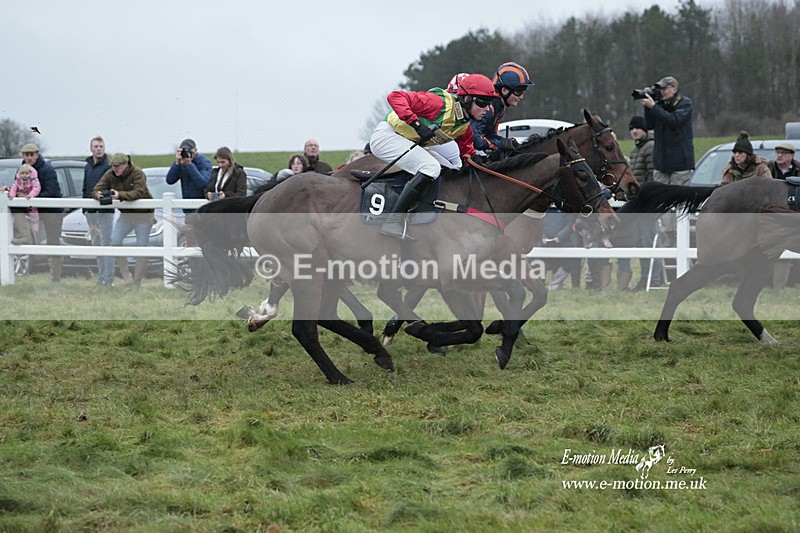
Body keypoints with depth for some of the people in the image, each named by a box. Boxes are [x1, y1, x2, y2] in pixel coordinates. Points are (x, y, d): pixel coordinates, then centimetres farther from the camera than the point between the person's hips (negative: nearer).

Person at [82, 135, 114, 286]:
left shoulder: (108, 167, -7)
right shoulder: (88, 167, 14)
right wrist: (85, 209, 12)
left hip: (105, 211, -7)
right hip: (91, 211, 7)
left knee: (106, 243, -8)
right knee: (96, 244, 10)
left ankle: (108, 278, -7)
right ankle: (101, 276, 15)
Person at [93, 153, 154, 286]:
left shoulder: (137, 174, -19)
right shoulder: (109, 175, -4)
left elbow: (139, 193, -33)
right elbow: (96, 189, -7)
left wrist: (120, 195, -46)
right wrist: (98, 194, -34)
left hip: (143, 214, -5)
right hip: (126, 214, 5)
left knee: (142, 245, -3)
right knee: (115, 240, -12)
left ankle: (136, 281, 5)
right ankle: (127, 277, -7)